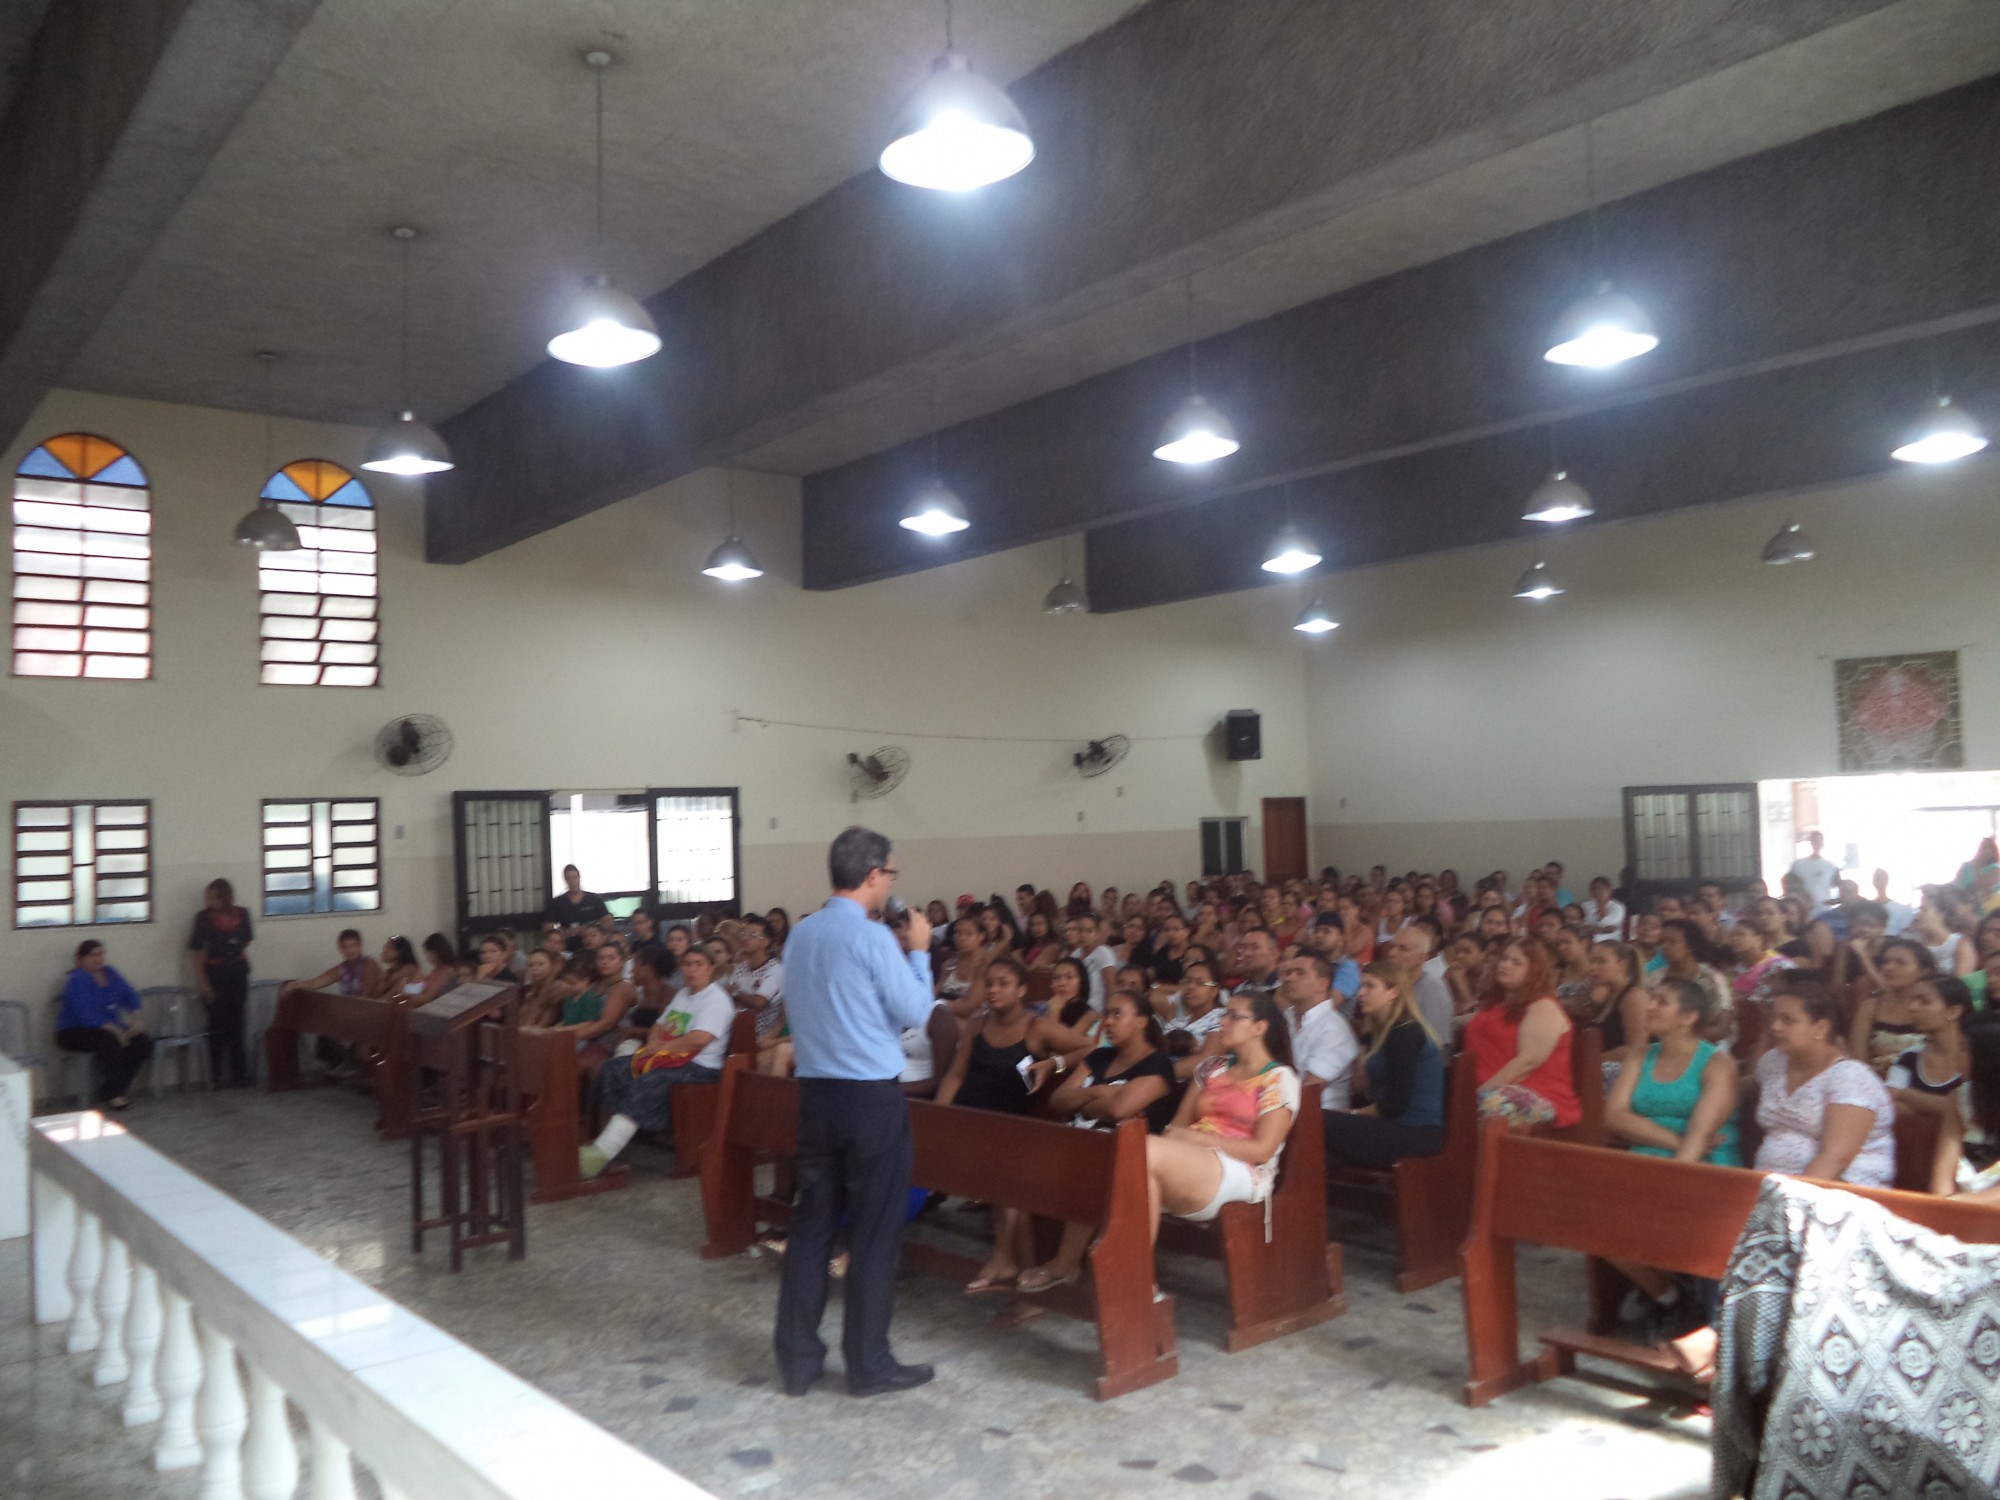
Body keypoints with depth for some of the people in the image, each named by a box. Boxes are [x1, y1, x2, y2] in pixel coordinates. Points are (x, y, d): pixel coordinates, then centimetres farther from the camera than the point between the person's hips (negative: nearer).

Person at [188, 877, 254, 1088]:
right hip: (214, 974, -3)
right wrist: (202, 982, -14)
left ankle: (238, 1074, 15)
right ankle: (218, 1076, 7)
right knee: (218, 1026, -1)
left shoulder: (241, 914, 0)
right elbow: (198, 951, -9)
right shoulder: (204, 917, -8)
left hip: (237, 972, 3)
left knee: (236, 1025, 8)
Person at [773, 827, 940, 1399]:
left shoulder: (800, 934, 7)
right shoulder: (873, 937, -16)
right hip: (872, 1097, -7)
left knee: (811, 1224, 12)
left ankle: (797, 1358, 18)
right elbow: (916, 1013, -10)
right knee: (874, 1232, 4)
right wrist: (917, 951, 3)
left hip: (816, 1092, 7)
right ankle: (868, 1363, 13)